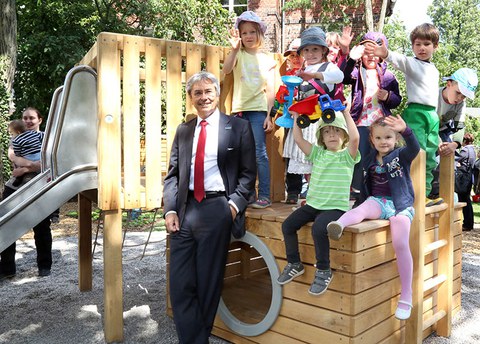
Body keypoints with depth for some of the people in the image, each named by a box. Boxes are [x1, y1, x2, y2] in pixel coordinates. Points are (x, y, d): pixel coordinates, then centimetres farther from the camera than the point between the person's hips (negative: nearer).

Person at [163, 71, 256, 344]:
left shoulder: (239, 127, 4)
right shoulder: (183, 131, 15)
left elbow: (248, 173, 1)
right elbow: (172, 174, 13)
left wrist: (235, 204, -12)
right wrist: (170, 209, 0)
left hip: (217, 210, -3)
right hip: (183, 210, 4)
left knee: (208, 284, 7)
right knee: (180, 285, 2)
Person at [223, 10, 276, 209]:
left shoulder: (267, 60, 6)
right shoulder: (239, 55, 7)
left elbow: (270, 90, 4)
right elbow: (226, 70, -14)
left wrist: (269, 116, -3)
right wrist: (234, 49, -28)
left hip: (258, 110, -2)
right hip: (239, 110, 2)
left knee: (259, 153, -7)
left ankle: (264, 196, -1)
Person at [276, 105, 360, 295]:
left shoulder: (347, 155, -2)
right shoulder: (318, 153, 11)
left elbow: (354, 138, -22)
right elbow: (299, 139, 3)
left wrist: (346, 113, -16)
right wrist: (296, 117, 6)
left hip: (336, 207, -6)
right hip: (313, 204, 6)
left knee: (318, 228, -31)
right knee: (288, 225, -8)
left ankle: (323, 271, -9)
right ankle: (294, 264, 13)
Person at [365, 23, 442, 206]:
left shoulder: (434, 69, 18)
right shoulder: (411, 63, -2)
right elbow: (398, 60, -24)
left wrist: (435, 115, 20)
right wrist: (386, 54, -46)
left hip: (432, 114, 7)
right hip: (415, 112, -7)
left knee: (430, 157, 10)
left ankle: (425, 194, 20)